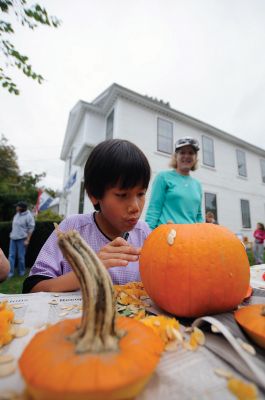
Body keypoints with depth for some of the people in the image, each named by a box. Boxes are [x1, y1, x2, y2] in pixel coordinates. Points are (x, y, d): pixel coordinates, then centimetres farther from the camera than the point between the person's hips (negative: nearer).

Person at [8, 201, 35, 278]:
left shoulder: (28, 216, -14)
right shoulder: (17, 214, 6)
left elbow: (31, 229, -13)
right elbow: (14, 226, 17)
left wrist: (27, 240, -14)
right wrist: (12, 234, 16)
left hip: (21, 239, -6)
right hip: (13, 238, 6)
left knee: (21, 256, 4)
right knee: (11, 256, 6)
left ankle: (21, 271, 22)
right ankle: (10, 272, 16)